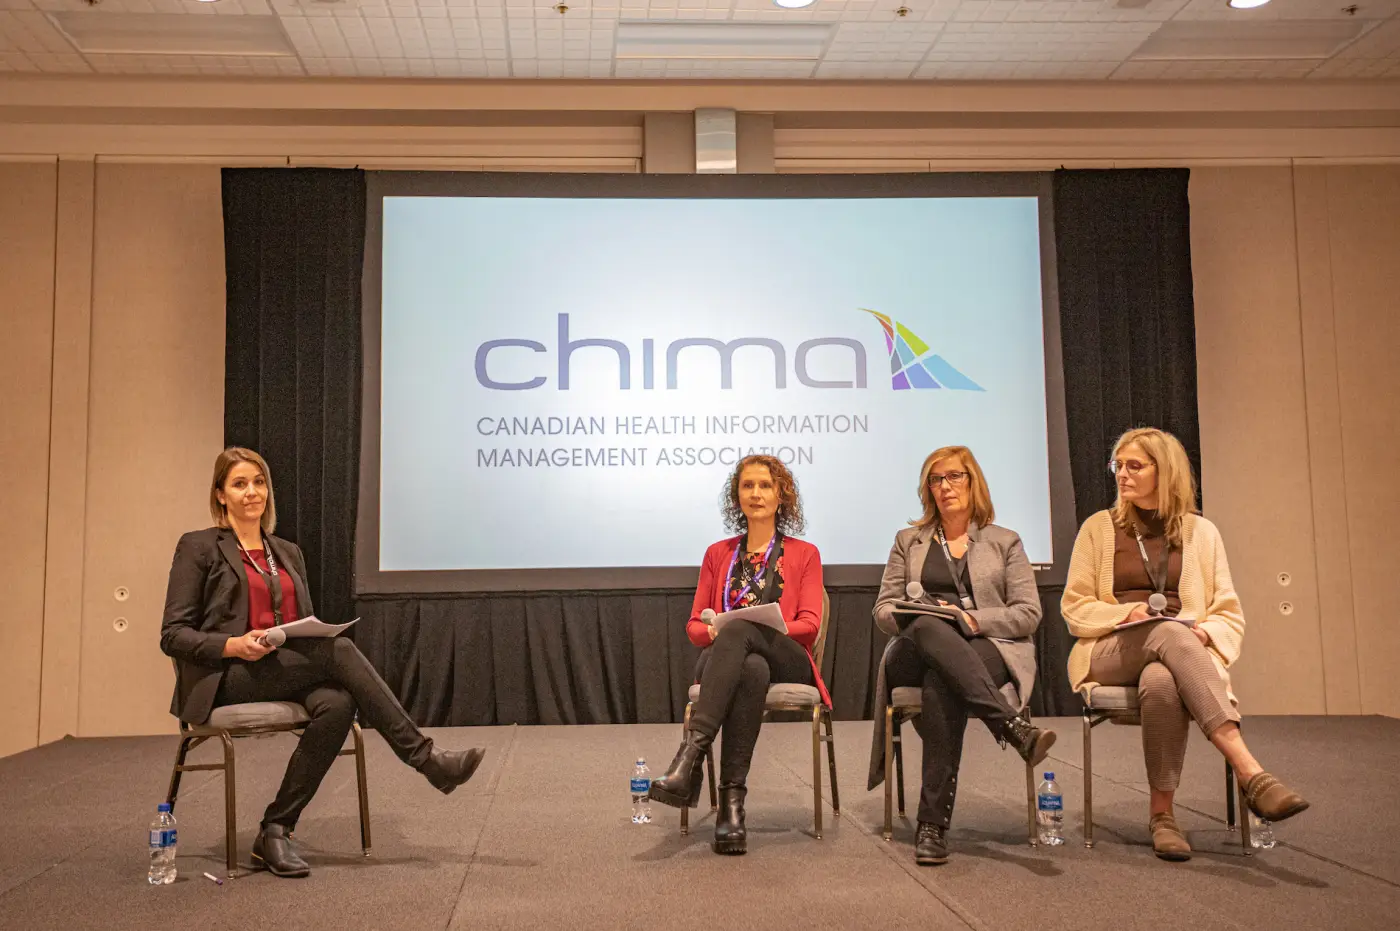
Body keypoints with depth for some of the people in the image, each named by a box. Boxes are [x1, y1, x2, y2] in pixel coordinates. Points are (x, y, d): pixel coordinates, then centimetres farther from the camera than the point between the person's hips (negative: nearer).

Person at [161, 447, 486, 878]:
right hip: (227, 680, -5)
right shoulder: (199, 547, 4)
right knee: (340, 649, -29)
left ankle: (274, 832, -20)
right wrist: (234, 645, -20)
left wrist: (320, 634, -5)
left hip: (289, 674, 5)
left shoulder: (288, 552, 20)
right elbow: (173, 635, -2)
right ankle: (425, 757, -25)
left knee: (337, 704, -30)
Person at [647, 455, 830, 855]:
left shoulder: (804, 554, 15)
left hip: (787, 661, -1)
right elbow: (694, 625, 14)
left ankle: (690, 755, -51)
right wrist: (713, 630, -12)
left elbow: (809, 624, 1)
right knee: (751, 671, -40)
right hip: (723, 659, 2)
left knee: (739, 630, -38)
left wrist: (762, 627, -17)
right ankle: (732, 800, -47)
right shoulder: (718, 554, 21)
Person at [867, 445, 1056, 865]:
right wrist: (913, 616, -11)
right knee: (928, 627, -40)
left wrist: (974, 620, -11)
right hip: (916, 653, 1)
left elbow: (1028, 613, 7)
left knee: (940, 684, -39)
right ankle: (1015, 728, -49)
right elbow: (883, 609, 14)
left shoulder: (1004, 542, 18)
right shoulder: (909, 540, 23)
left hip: (989, 651, -1)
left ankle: (933, 825, -40)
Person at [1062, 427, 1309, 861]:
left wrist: (1206, 632, -12)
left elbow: (1230, 614, 12)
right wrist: (1125, 613, -12)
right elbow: (1074, 606, 8)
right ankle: (1251, 775, -47)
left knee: (1161, 682, -40)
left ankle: (1161, 811, -30)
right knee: (1171, 634, -38)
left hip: (1183, 651, 1)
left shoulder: (1201, 532, 13)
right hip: (1110, 653, -1)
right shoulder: (1099, 527, 11)